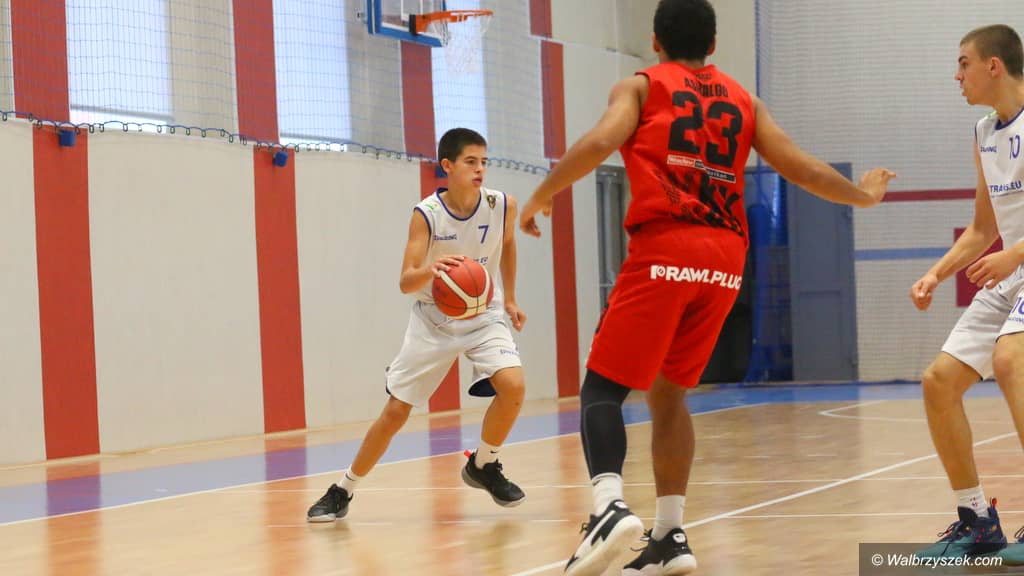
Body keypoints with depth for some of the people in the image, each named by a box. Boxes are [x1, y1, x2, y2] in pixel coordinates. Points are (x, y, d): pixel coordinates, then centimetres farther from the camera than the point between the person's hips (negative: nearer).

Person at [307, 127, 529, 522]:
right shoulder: (427, 215, -20)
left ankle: (483, 466, 3)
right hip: (433, 317, -2)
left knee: (512, 386, -23)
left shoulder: (502, 205, -12)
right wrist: (430, 269, -46)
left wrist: (509, 299, 12)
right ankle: (342, 492, 14)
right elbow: (406, 282, -25)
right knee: (396, 409, -2)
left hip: (483, 315, 2)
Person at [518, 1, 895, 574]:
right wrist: (863, 195, 32)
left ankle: (611, 507, -26)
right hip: (726, 257, 5)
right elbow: (800, 167, 16)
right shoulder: (744, 101, 21)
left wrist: (541, 197, 3)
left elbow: (600, 143, -7)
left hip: (664, 250, -4)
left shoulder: (640, 86, 10)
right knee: (668, 392, 17)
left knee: (603, 387, -2)